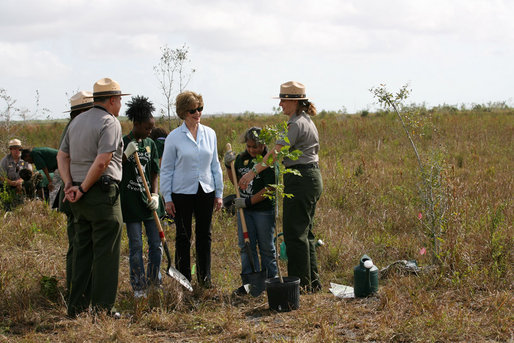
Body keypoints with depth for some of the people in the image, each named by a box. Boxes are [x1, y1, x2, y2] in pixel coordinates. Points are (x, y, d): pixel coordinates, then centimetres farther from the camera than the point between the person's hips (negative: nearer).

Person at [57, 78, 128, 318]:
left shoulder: (77, 121, 16)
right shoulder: (110, 123, -10)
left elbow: (62, 155, 14)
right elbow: (102, 162, -20)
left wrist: (69, 184, 3)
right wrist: (83, 188, -12)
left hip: (79, 198, 8)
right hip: (102, 193, -8)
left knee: (82, 250, 13)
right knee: (105, 252, -3)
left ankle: (77, 306, 15)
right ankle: (102, 308, -1)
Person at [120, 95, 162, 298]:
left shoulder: (150, 144, 9)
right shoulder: (122, 143, -5)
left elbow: (154, 173, 12)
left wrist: (155, 194, -2)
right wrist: (127, 154, -22)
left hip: (148, 201, 4)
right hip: (130, 201, -4)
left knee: (156, 243, 6)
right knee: (135, 246, 1)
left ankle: (154, 281, 21)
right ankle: (138, 287, 10)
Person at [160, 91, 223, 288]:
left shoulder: (209, 134, 6)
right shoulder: (174, 137, -4)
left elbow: (215, 165, 12)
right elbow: (166, 169, -1)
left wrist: (219, 193, 9)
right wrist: (167, 198, -4)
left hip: (205, 191, 3)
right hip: (182, 192, -3)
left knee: (204, 235, 8)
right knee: (183, 236, 4)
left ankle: (205, 277, 17)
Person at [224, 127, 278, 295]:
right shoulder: (242, 158, 7)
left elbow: (268, 189, -16)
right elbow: (235, 181, 19)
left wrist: (249, 201, -19)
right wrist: (228, 166, 2)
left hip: (263, 210, -6)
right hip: (244, 208, 6)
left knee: (266, 246, 4)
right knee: (246, 245, 5)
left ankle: (270, 280, 16)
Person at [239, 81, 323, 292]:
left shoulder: (296, 124, -15)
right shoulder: (308, 121, 16)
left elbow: (276, 152, -26)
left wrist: (254, 172, -31)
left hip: (300, 180, -10)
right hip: (313, 177, 10)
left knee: (295, 232, -5)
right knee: (305, 231, 14)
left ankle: (301, 282, -1)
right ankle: (312, 281, 18)